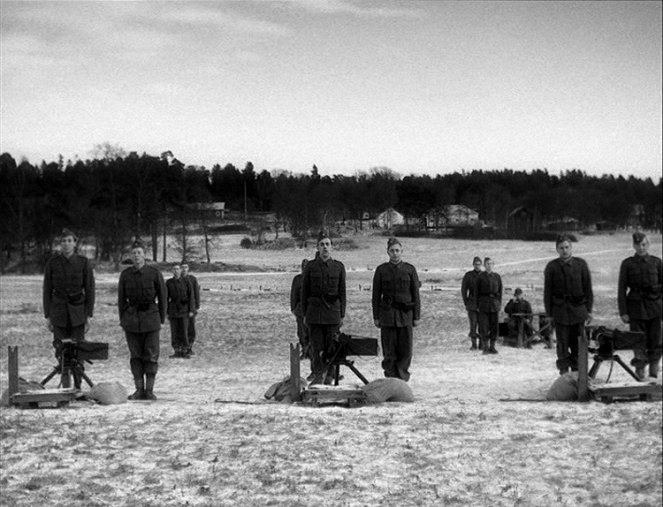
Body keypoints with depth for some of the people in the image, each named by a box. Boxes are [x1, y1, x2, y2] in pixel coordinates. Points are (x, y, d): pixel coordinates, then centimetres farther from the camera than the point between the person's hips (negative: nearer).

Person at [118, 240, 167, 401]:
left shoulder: (155, 273, -3)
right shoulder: (125, 275, 3)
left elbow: (162, 297, 3)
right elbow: (121, 298, 9)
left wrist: (161, 319, 2)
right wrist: (122, 320, 7)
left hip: (151, 317, -2)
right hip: (131, 319, 2)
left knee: (151, 355, -1)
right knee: (135, 355, 4)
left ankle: (149, 390, 5)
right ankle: (139, 389, 10)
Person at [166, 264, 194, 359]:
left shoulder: (186, 282, 0)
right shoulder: (168, 283, 5)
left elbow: (191, 297, 0)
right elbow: (166, 298, 7)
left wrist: (191, 311, -6)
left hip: (184, 310, -2)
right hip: (173, 311, 2)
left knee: (184, 331, -4)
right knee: (174, 332, 1)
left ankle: (185, 351, 3)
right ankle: (177, 351, 7)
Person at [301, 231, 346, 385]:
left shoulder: (339, 267, 4)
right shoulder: (310, 267, 3)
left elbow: (342, 292, 7)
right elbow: (304, 292, 6)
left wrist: (342, 315, 4)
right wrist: (304, 315, 3)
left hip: (333, 312, 0)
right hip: (314, 312, 0)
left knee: (331, 346, 1)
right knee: (316, 346, -3)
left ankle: (329, 377, 10)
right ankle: (318, 375, 3)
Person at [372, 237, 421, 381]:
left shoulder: (410, 269, 6)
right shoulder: (381, 270, 6)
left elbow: (416, 294, 7)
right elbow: (376, 295, 7)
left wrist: (417, 316, 3)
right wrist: (376, 316, 3)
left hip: (405, 314, 0)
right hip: (387, 314, 0)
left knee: (406, 349, -2)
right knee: (389, 351, 0)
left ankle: (402, 378, 9)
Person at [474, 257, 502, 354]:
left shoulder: (497, 277, 8)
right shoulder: (480, 276, 0)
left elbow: (500, 291, 11)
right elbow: (476, 291, 1)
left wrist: (499, 304, 4)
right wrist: (477, 305, -3)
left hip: (494, 302, 3)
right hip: (484, 302, -3)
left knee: (495, 325, 2)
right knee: (484, 325, -5)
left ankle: (492, 347, 9)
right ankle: (485, 347, 1)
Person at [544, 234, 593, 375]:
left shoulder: (581, 264, 4)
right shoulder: (552, 267, 1)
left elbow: (588, 288, 8)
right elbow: (547, 292, 4)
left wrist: (589, 310, 4)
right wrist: (549, 313, 1)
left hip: (578, 309, 1)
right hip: (560, 310, -1)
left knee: (578, 345, 5)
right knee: (562, 345, 0)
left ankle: (577, 372, 15)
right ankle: (564, 372, 8)